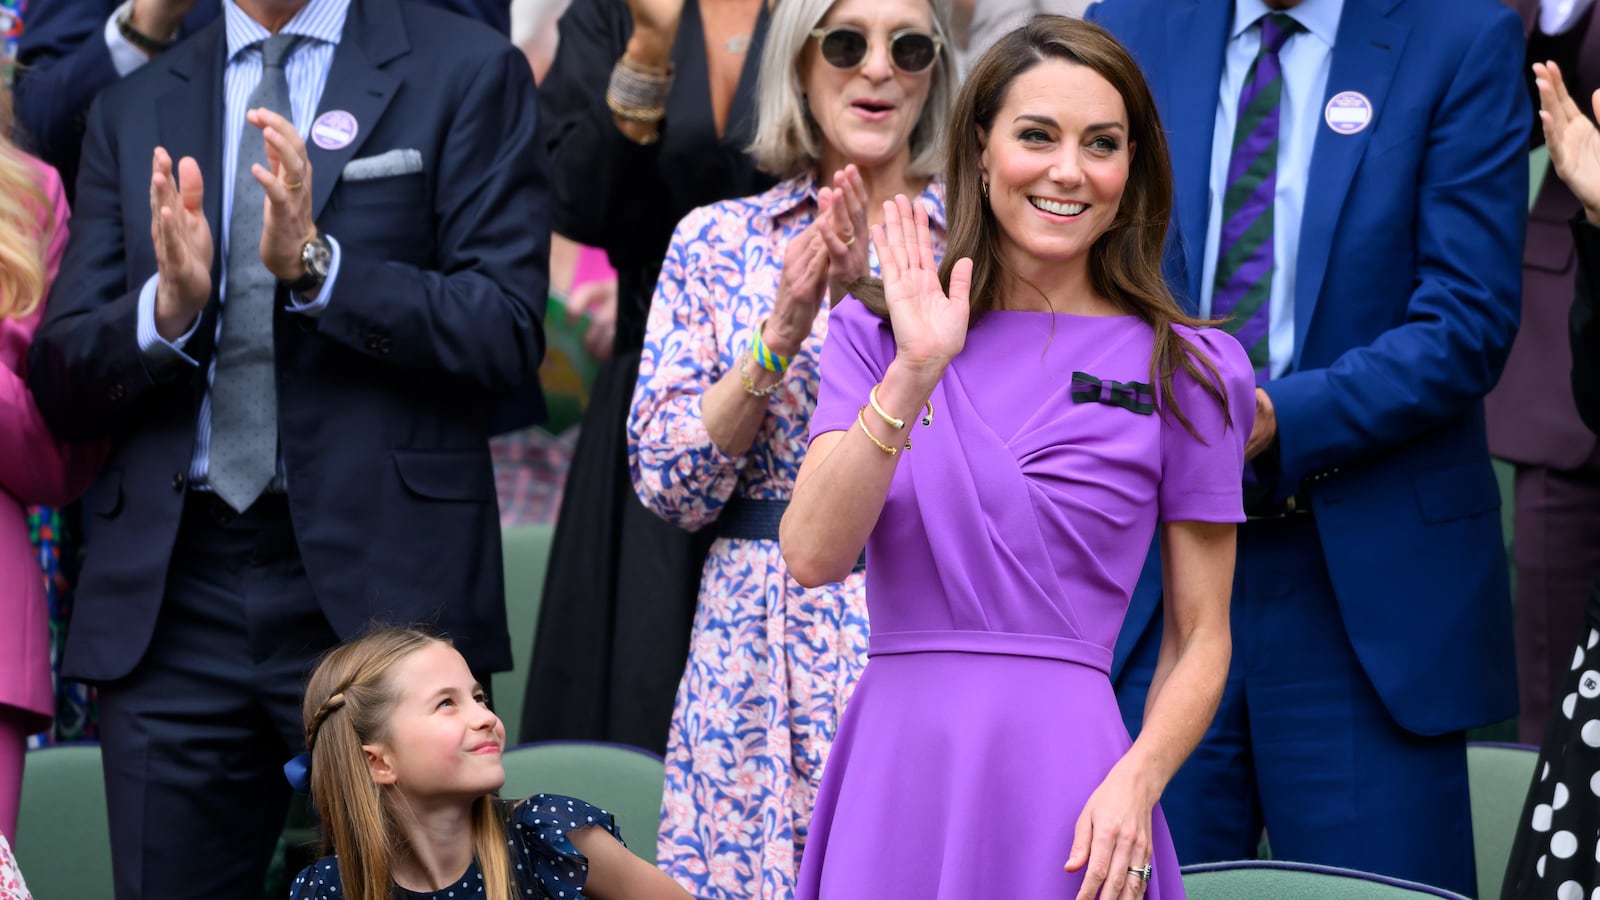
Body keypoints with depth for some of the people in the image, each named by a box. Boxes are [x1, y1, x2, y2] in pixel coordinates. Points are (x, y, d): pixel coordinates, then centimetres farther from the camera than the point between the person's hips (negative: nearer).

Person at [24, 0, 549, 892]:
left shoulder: (466, 73, 4)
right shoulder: (133, 108, 15)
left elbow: (507, 338, -6)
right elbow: (63, 383, 9)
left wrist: (316, 264, -18)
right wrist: (168, 308, -11)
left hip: (381, 583, -3)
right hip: (172, 599, 3)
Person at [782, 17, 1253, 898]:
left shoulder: (1186, 371, 2)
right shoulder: (877, 334, 6)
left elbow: (1199, 635, 3)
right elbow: (812, 556, -7)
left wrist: (1135, 782, -13)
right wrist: (914, 375, -17)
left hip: (1061, 775, -1)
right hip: (894, 766, 1)